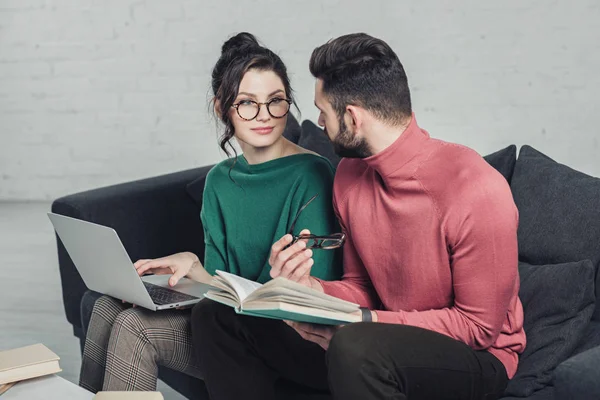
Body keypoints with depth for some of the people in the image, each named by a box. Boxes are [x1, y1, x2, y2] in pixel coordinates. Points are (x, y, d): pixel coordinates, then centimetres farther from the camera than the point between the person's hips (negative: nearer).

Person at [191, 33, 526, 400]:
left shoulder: (476, 189, -23)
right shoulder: (351, 175, 0)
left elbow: (479, 325, -17)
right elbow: (362, 288, 8)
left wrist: (364, 321, -24)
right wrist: (311, 288, -14)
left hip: (476, 357, -6)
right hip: (385, 336, 7)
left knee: (354, 347, -40)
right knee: (216, 316, -2)